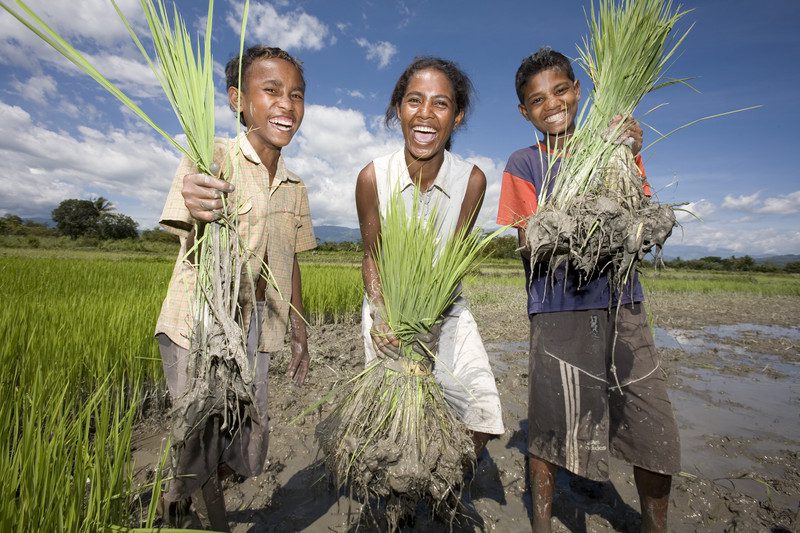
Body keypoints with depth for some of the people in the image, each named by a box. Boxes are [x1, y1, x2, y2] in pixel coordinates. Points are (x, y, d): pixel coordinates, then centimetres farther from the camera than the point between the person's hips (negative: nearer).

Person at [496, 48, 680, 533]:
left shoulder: (614, 148, 11)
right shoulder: (523, 163, 4)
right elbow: (529, 244, -5)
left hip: (622, 308, 3)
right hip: (558, 311, -2)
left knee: (657, 434, 6)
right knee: (550, 428, 7)